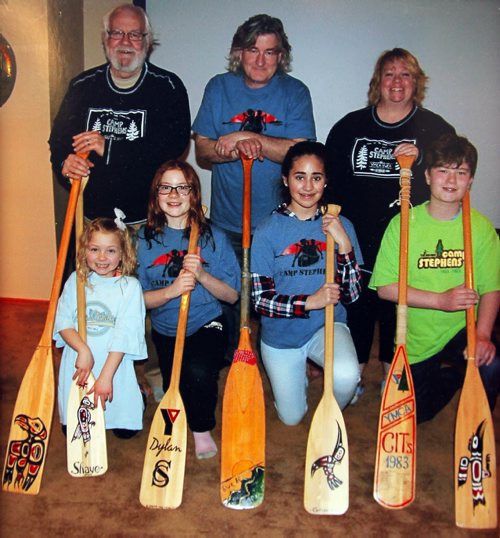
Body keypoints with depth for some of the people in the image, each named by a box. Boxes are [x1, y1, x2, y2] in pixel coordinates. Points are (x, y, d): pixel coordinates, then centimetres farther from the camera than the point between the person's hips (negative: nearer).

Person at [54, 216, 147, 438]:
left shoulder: (129, 286, -10)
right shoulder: (76, 281, 1)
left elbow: (125, 334, -15)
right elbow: (63, 322, -4)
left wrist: (106, 376, -19)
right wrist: (83, 349, -22)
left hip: (115, 365, -2)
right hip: (77, 364, 3)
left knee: (125, 429, 5)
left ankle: (138, 395, 34)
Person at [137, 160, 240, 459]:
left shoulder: (214, 237, -7)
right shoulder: (145, 239, -4)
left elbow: (232, 295, -6)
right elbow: (140, 299, -7)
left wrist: (202, 275, -24)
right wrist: (172, 290, -27)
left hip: (207, 325, -2)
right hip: (166, 332, 2)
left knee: (199, 371, -29)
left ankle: (202, 429, 1)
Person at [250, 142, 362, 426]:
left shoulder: (340, 226, -7)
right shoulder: (269, 230, -13)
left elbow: (351, 295, -10)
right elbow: (260, 300, -14)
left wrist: (344, 243, -23)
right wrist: (310, 301, -28)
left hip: (328, 325, 0)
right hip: (280, 333, 0)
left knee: (347, 376, -32)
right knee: (291, 417, 12)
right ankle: (300, 375, 47)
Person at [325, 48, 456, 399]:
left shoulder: (436, 128, 4)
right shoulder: (351, 126, 7)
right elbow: (330, 177, 8)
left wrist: (418, 159, -16)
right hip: (357, 239, 1)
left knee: (398, 309, 11)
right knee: (357, 308, 9)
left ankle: (393, 377, 31)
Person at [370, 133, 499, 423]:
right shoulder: (404, 223, -10)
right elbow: (385, 287, -12)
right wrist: (441, 300, -21)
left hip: (462, 331, 0)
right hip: (416, 340, 1)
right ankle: (451, 373, 38)